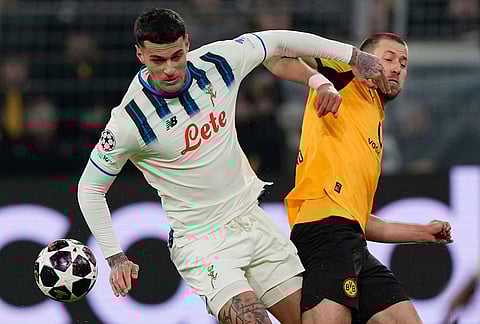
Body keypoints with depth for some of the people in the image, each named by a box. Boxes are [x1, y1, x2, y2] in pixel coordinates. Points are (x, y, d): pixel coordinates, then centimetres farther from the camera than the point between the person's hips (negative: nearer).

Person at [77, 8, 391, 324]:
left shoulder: (216, 62, -9)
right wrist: (115, 257, -11)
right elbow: (90, 188, -7)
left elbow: (277, 40, 9)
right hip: (200, 240, -5)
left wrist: (353, 55, 11)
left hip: (252, 218, 6)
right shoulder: (129, 121, -20)